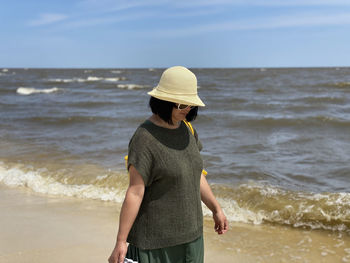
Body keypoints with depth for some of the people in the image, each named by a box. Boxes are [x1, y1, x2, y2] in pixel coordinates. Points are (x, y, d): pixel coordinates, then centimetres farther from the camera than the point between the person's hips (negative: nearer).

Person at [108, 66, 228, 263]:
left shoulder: (186, 129, 4)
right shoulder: (145, 138, -19)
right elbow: (135, 193, -20)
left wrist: (216, 209, 19)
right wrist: (121, 242, -18)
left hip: (189, 232, 7)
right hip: (155, 238, -7)